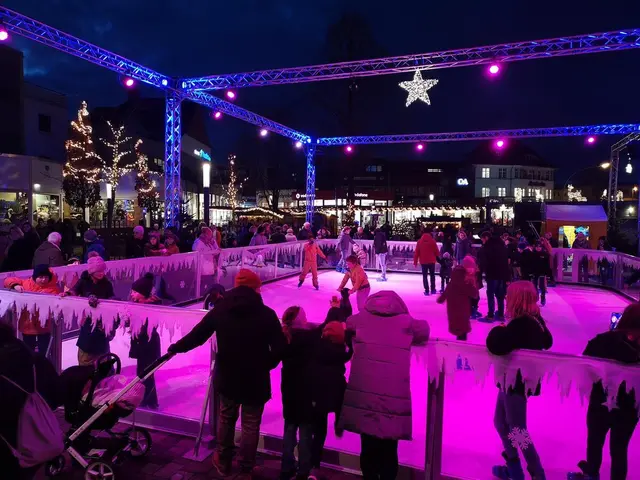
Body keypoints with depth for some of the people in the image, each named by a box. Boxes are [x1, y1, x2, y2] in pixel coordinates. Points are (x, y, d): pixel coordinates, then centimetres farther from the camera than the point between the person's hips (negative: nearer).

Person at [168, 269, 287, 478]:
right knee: (251, 424, 13)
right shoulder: (267, 314, -13)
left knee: (226, 419, 25)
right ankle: (245, 469, 26)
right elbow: (280, 349, -14)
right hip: (256, 380, -3)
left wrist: (175, 347, 17)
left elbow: (196, 336, 1)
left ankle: (223, 462, 40)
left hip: (227, 377, 3)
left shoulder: (220, 310, -5)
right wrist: (265, 365, 4)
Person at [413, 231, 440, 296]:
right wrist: (437, 257, 19)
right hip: (431, 261, 0)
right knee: (432, 275, 15)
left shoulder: (419, 242, 1)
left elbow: (416, 252, -1)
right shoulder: (432, 241, -3)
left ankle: (426, 291, 0)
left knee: (425, 276, 5)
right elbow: (437, 251, -1)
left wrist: (415, 262, 4)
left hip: (423, 261, 0)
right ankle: (433, 290, 17)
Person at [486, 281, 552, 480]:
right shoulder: (534, 319, 2)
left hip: (517, 381, -10)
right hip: (513, 379, 10)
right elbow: (547, 342, 21)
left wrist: (498, 330, -20)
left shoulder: (520, 324, -27)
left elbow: (495, 346, -39)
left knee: (517, 430, 6)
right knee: (501, 422, 22)